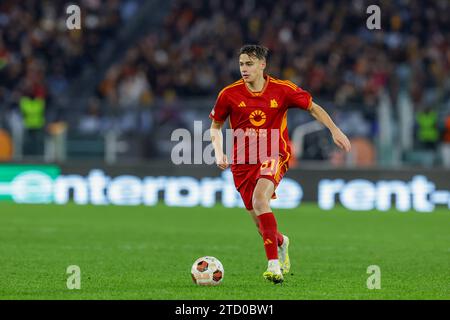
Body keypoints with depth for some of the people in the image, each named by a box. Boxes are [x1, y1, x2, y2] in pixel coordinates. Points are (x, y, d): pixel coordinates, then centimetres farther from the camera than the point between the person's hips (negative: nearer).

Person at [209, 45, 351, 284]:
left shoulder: (282, 90, -5)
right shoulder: (229, 94, -3)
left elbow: (313, 108, 8)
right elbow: (216, 126, 11)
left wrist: (335, 130, 0)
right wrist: (219, 153, -4)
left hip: (274, 156, -3)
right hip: (242, 161, 3)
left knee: (259, 198, -31)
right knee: (259, 222, 5)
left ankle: (274, 264, -33)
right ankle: (280, 242, 43)